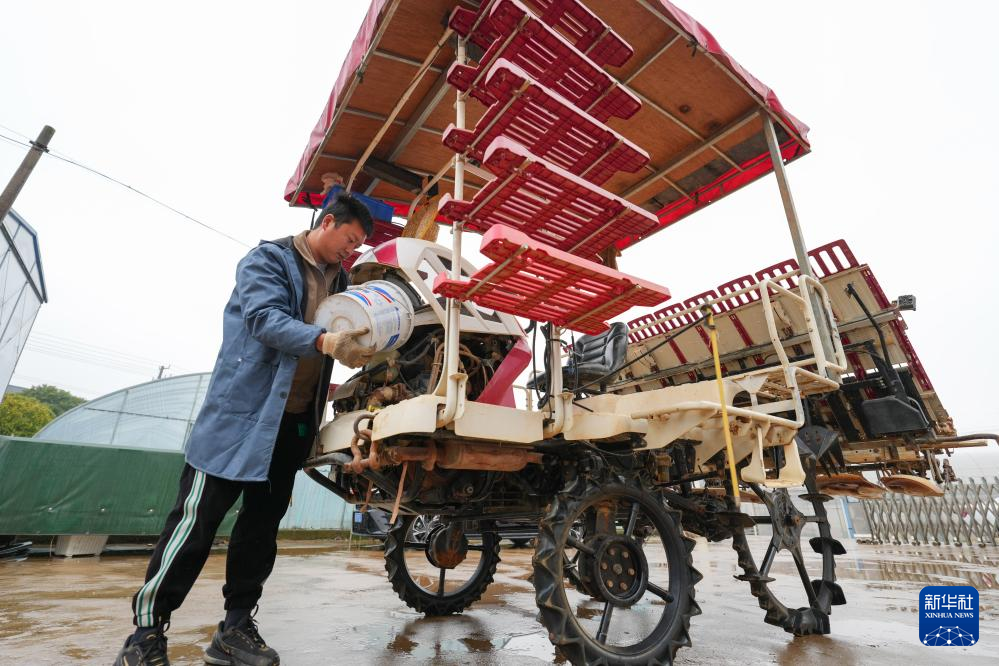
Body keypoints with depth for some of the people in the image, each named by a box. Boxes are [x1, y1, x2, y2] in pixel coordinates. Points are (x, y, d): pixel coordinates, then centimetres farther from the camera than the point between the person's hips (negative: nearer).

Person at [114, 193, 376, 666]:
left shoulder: (339, 282, 15)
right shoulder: (268, 259, -5)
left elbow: (351, 334, 16)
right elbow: (266, 319, -22)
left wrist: (364, 353, -4)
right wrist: (324, 342, -37)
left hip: (294, 422, 7)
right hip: (242, 412, -6)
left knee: (262, 524, 10)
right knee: (198, 518, 1)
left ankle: (236, 628, 22)